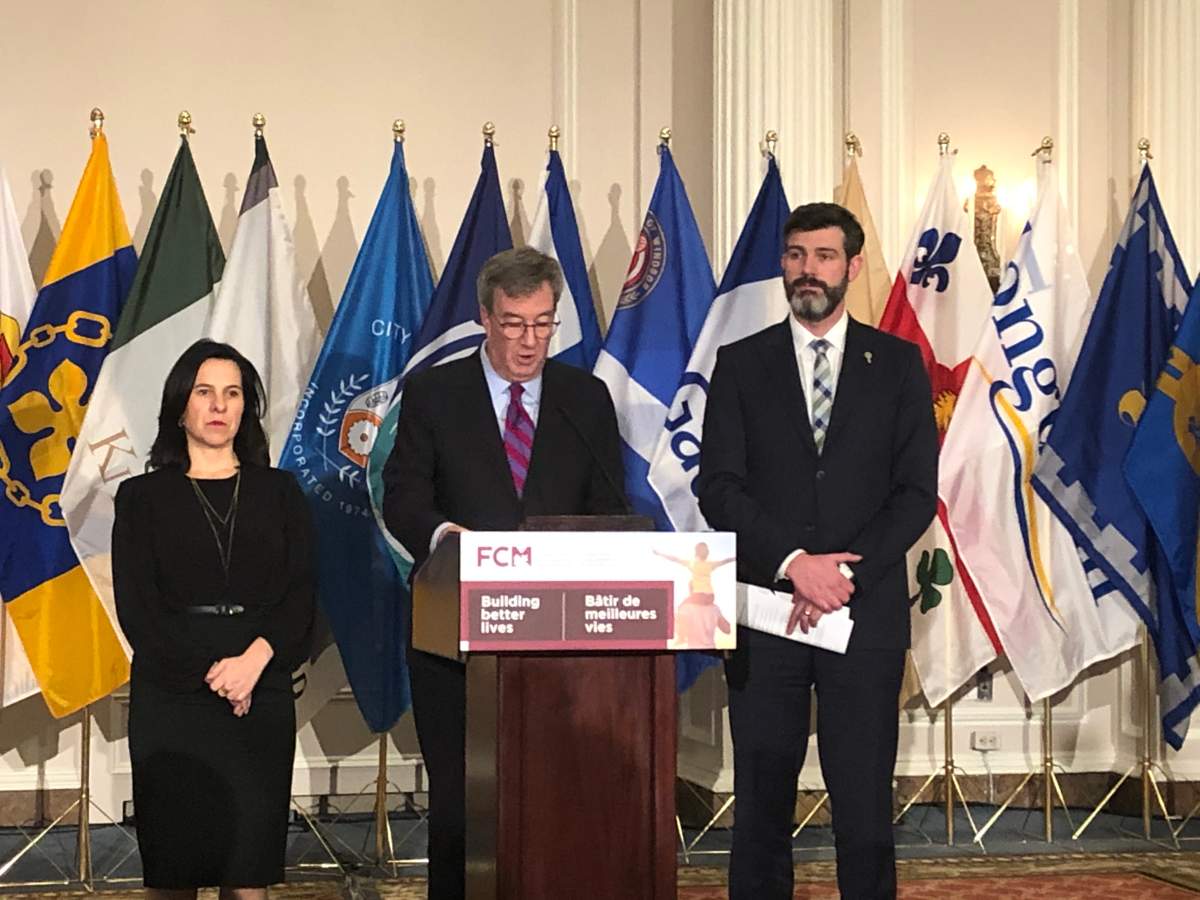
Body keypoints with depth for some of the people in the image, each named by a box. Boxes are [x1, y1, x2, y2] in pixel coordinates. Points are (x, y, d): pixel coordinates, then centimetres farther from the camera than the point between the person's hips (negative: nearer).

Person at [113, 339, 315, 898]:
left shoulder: (278, 492, 13)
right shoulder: (143, 497, 8)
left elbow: (301, 595, 4)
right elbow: (137, 608, -1)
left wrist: (255, 660, -13)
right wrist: (212, 675, -11)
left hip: (262, 694, 1)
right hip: (171, 697, -1)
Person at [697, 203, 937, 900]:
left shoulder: (898, 363, 8)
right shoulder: (741, 365, 8)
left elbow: (917, 492, 1)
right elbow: (720, 487, 0)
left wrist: (845, 571, -11)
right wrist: (793, 562, -13)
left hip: (867, 611, 0)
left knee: (865, 807, -1)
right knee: (762, 802, 4)